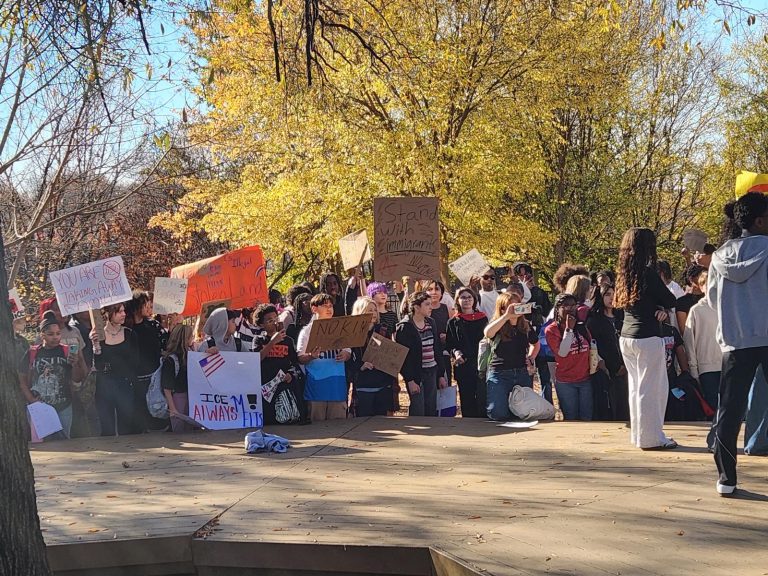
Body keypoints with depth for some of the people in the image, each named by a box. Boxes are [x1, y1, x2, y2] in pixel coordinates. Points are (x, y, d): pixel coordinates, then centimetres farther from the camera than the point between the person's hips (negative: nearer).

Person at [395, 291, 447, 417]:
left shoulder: (431, 323, 11)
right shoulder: (404, 327, -9)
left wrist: (441, 375, 12)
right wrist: (410, 380, -16)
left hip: (431, 373, 6)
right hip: (415, 375, -6)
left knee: (431, 411, 7)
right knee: (418, 413, -7)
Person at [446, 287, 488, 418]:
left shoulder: (482, 318, 12)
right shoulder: (453, 322, 11)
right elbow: (449, 344, 7)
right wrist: (456, 353, -13)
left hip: (481, 364, 0)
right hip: (463, 366, 0)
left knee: (482, 399, -8)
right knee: (467, 400, 1)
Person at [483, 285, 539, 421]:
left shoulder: (526, 326, 8)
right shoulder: (497, 325, -6)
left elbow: (535, 344, 28)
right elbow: (487, 333, -33)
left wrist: (531, 358, 10)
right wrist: (507, 316, -36)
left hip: (523, 374, 4)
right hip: (499, 374, -4)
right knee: (499, 414, -11)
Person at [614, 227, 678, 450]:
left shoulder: (624, 275, 8)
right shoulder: (648, 274, -14)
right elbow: (671, 301, -7)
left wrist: (657, 308, -2)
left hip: (626, 337, 8)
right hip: (647, 338, -8)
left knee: (636, 386, 14)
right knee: (651, 388, -2)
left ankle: (638, 433, 20)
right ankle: (651, 437, 1)